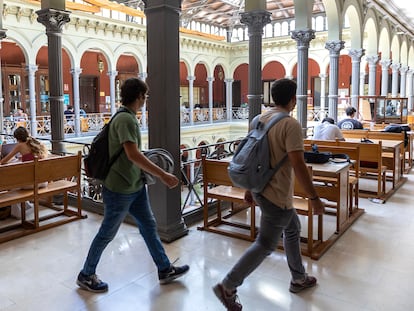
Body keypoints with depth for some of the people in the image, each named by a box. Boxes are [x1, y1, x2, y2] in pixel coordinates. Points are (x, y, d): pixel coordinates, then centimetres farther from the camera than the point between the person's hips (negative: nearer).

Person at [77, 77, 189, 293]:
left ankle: (165, 270, 28)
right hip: (119, 190, -9)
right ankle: (86, 276, 27)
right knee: (107, 233, 7)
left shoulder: (128, 117, 9)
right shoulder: (125, 119, -21)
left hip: (135, 186, 10)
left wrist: (148, 169, 23)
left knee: (149, 226, 15)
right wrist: (163, 175, -29)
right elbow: (133, 155, -31)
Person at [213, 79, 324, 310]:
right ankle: (228, 287, 7)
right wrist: (314, 197, -16)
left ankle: (299, 278, 38)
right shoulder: (291, 125, -18)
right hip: (277, 194, -9)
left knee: (293, 229, 24)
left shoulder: (261, 119, 7)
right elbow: (298, 165, -24)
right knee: (266, 245, 3)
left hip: (261, 188, 9)